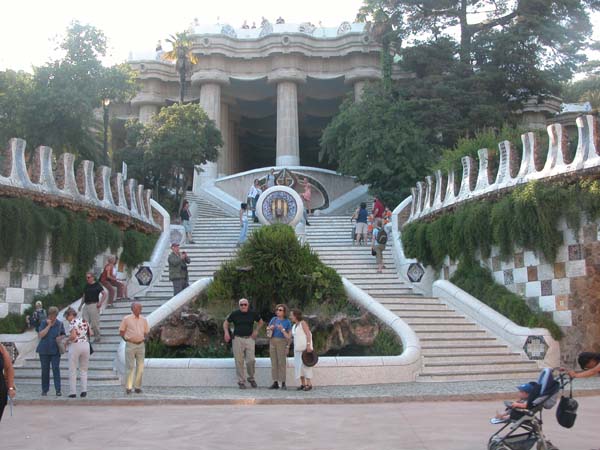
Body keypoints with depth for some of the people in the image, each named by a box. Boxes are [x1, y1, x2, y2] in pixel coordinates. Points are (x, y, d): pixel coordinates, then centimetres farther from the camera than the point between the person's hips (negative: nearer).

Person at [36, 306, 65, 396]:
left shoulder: (60, 324, 2)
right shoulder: (43, 323, -2)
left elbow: (63, 335, 13)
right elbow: (40, 335, -12)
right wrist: (49, 325, -16)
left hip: (55, 350, 0)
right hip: (44, 350, 0)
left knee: (56, 368, -9)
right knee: (45, 370, 6)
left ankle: (58, 390, -9)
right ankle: (44, 390, 16)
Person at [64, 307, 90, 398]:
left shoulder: (72, 322, -9)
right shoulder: (84, 321, 9)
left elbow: (73, 336, -21)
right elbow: (91, 333, 9)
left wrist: (67, 340, -3)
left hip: (75, 346, -5)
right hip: (86, 345, 5)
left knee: (73, 370, 5)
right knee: (84, 369, 13)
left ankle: (73, 392, 5)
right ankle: (84, 390, 5)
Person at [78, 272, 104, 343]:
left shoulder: (97, 285, -3)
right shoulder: (86, 286, 16)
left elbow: (104, 294, -8)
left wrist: (100, 302, -16)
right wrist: (81, 305, 16)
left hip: (94, 305, -6)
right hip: (86, 305, 6)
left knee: (95, 322, -3)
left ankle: (97, 337, 8)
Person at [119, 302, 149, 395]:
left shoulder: (143, 319, 10)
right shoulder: (126, 319, -1)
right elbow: (121, 331, 3)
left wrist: (145, 338, 2)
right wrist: (126, 339, -6)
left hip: (141, 345, 4)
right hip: (130, 345, -4)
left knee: (140, 367, 6)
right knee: (130, 367, -3)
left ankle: (138, 387, 14)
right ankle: (128, 388, 3)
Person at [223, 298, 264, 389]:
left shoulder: (253, 314, 4)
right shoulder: (235, 314, 0)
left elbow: (260, 322, 20)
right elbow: (226, 323, 10)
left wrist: (256, 330, 6)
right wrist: (226, 332, -6)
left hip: (249, 338, 0)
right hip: (237, 339, 0)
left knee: (251, 360, -6)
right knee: (239, 361, 0)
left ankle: (251, 378, 18)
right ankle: (241, 381, 11)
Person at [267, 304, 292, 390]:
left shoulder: (287, 322, -5)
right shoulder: (274, 319, 6)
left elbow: (289, 336, -7)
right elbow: (267, 330, 12)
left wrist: (282, 329, -22)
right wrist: (270, 328, -11)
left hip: (282, 343, -4)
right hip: (272, 342, 4)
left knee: (282, 363, -8)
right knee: (274, 363, 3)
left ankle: (283, 384, -3)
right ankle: (275, 383, 7)